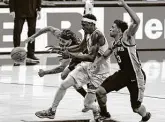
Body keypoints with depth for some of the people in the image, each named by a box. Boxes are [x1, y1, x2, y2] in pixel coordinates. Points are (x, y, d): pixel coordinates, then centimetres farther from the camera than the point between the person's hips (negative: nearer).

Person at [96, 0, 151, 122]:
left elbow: (137, 21, -33)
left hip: (136, 76, -7)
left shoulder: (126, 37, -16)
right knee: (100, 91, -4)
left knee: (136, 108, 0)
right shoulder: (115, 44, 7)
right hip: (123, 74, 7)